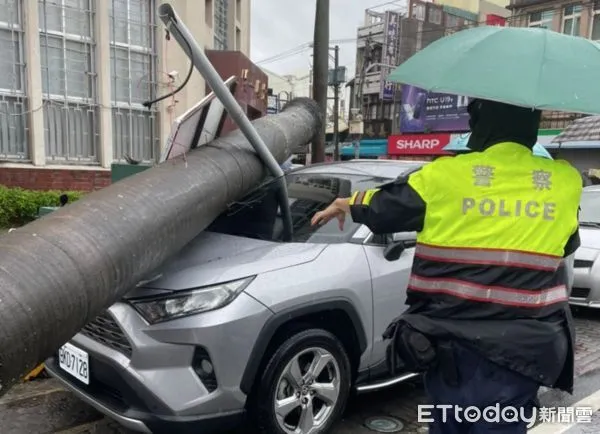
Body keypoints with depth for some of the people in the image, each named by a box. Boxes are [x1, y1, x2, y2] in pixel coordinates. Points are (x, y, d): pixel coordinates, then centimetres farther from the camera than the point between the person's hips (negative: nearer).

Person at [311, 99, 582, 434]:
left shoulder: (444, 175, -9)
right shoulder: (566, 181, -1)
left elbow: (381, 210, 4)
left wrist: (347, 205, 25)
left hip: (453, 346, -1)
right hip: (523, 355, 2)